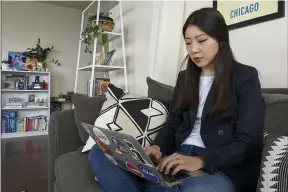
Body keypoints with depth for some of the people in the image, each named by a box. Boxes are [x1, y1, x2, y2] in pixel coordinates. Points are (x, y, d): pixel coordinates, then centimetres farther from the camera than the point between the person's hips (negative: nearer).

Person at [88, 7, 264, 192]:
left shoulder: (246, 77, 0)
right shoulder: (185, 77, 16)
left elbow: (248, 143, -6)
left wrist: (201, 161, -21)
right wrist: (157, 147, -8)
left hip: (220, 167, -4)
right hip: (178, 158, 5)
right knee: (100, 154, -14)